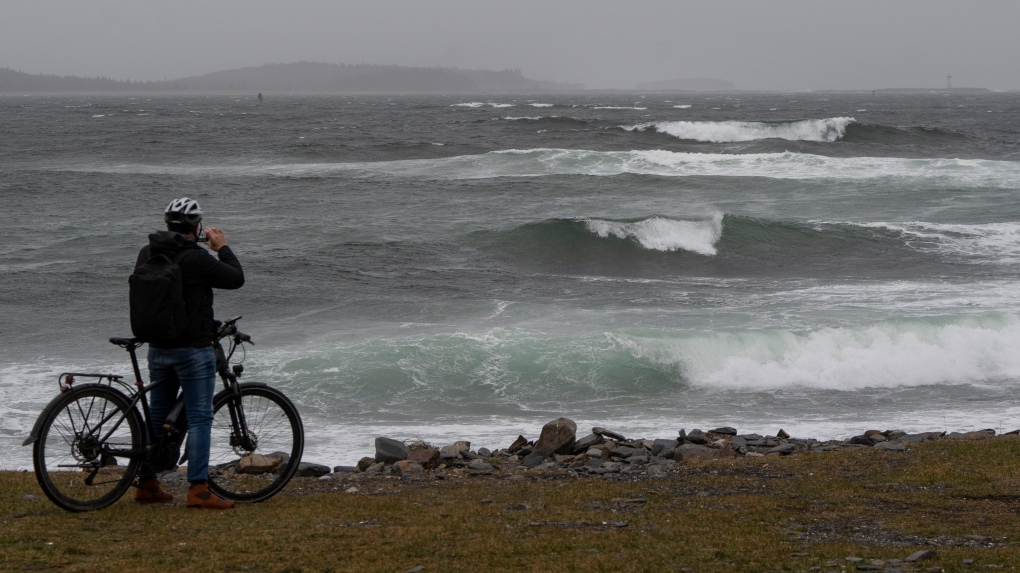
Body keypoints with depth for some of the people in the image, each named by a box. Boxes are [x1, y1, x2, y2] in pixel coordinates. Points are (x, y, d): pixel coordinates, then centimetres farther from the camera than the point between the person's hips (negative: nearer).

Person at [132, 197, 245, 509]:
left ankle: (146, 484, 21)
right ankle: (198, 489, -7)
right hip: (193, 349, -7)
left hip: (158, 348, 7)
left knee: (156, 414, 15)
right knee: (199, 417, -3)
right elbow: (236, 279, -8)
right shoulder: (196, 259, -17)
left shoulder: (146, 255, 3)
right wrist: (222, 247, 6)